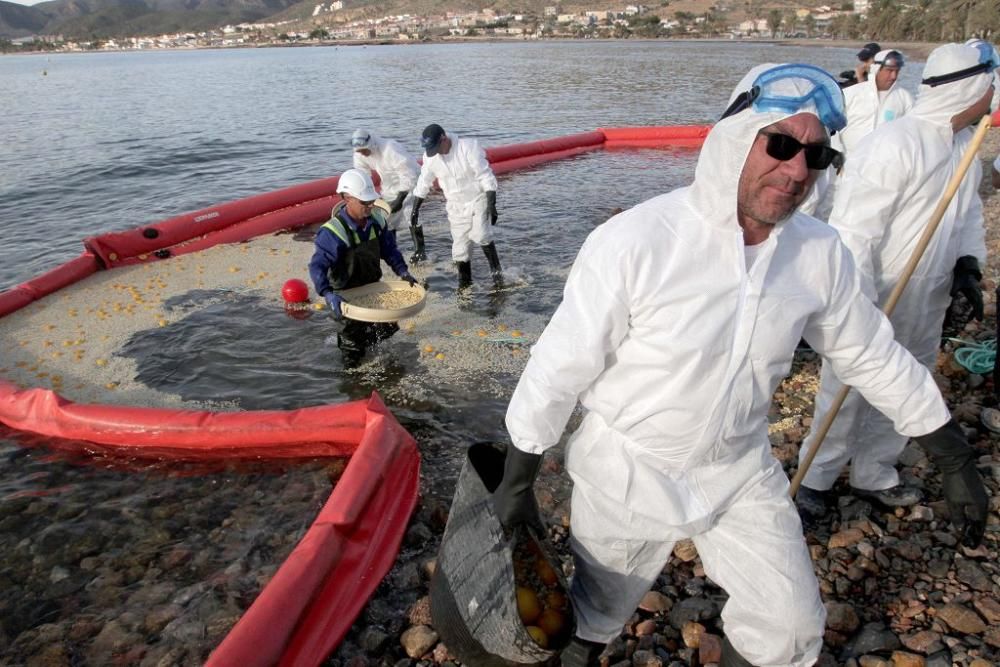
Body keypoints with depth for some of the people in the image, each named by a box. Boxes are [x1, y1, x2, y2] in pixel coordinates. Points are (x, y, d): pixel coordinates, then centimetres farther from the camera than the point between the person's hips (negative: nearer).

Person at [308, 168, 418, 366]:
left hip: (372, 286, 6)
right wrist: (328, 294, -47)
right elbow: (317, 266, -34)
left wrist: (402, 271, -11)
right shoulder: (333, 232, -29)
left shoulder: (376, 219, -10)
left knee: (388, 326, 14)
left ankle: (358, 341, 42)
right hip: (346, 294, -6)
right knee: (353, 336, 4)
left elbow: (389, 249, 1)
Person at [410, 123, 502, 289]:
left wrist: (492, 205, -25)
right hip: (456, 205, 4)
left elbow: (486, 177, -20)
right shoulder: (430, 156, -7)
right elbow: (423, 183, 6)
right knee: (459, 245, 3)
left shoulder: (468, 147, -20)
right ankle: (464, 282, 17)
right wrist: (415, 209, 7)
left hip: (478, 199, -4)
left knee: (480, 235, -24)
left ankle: (496, 270, -7)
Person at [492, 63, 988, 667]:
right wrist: (517, 483, -10)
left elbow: (874, 356, 4)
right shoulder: (634, 242, -27)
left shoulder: (821, 253, -11)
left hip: (741, 469, 4)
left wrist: (957, 461, 12)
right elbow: (557, 369, -19)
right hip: (627, 469, -3)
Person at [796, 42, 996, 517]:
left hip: (926, 308, 9)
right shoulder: (894, 145, -23)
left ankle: (874, 476, 40)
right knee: (846, 397, 7)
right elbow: (852, 233, -25)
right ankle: (815, 479, 27)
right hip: (872, 308, -8)